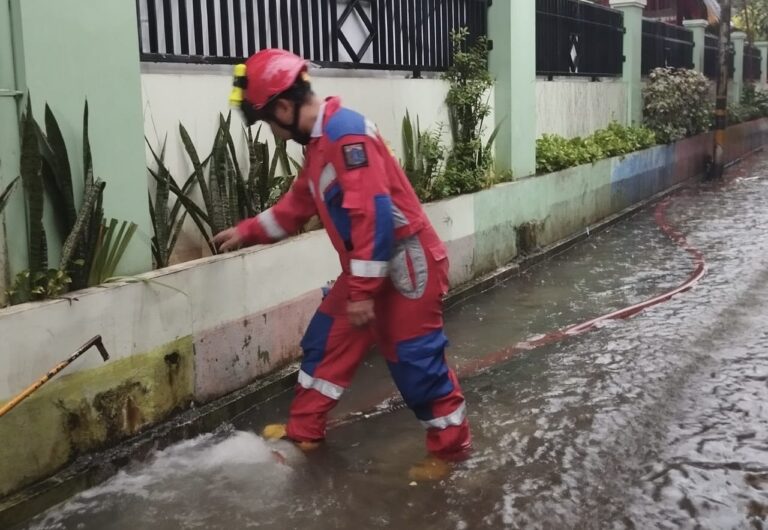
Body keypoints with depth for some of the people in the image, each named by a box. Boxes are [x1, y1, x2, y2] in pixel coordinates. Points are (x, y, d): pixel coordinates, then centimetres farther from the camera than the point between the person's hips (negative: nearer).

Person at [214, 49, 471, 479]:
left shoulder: (345, 134, -22)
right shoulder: (320, 142, 11)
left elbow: (374, 214, -28)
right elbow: (299, 204, 26)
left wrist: (363, 291, -26)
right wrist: (246, 233, 31)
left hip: (405, 262, -10)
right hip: (368, 266, 10)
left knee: (416, 358, -1)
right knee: (328, 341, 15)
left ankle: (452, 446, 17)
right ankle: (304, 430, 30)